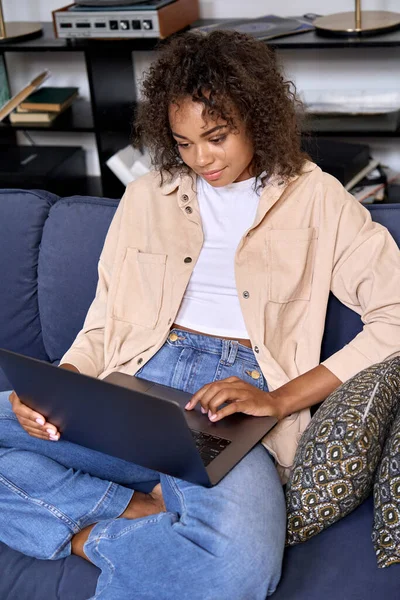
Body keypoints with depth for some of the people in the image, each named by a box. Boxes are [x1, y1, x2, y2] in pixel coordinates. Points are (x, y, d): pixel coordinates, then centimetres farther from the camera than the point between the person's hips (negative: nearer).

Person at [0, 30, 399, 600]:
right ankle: (141, 512, -16)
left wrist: (279, 400, -13)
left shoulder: (315, 201, 6)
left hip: (236, 409, -4)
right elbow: (104, 323, 17)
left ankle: (95, 534, -12)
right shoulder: (146, 198, 18)